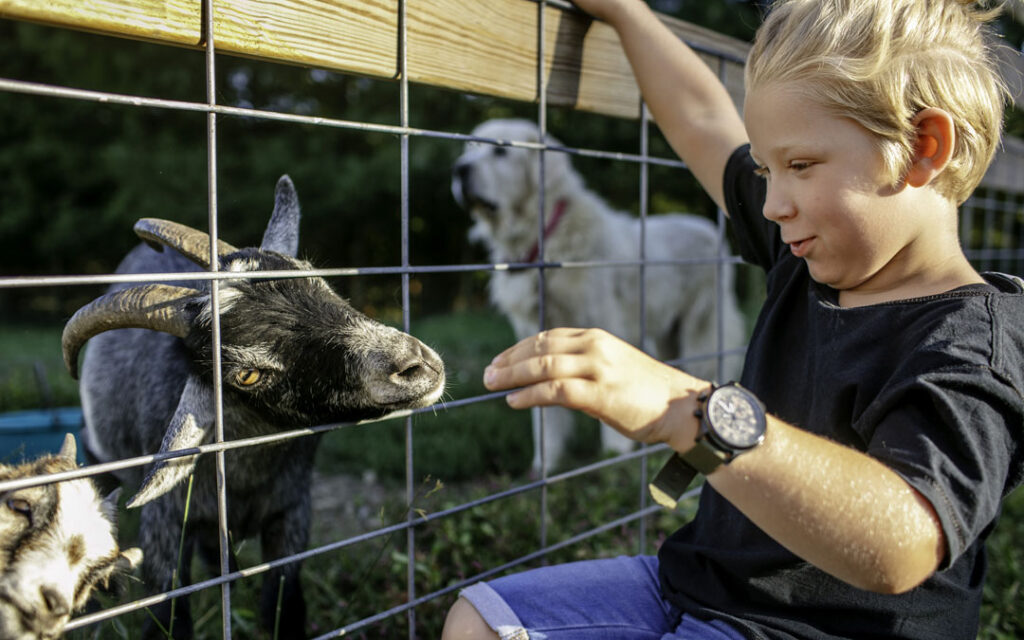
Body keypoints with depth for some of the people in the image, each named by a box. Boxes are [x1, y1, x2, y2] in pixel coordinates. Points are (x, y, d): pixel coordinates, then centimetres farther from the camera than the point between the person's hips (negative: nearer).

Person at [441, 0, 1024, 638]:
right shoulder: (810, 262, 4)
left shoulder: (970, 346, -22)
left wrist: (687, 412, -48)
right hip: (696, 581, 8)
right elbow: (705, 122, 15)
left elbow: (899, 546, -40)